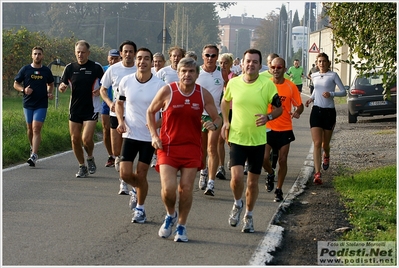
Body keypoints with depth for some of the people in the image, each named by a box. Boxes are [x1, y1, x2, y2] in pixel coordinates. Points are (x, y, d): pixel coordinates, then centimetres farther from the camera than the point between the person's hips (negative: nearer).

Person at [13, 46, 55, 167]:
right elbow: (16, 84, 7)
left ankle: (34, 155, -19)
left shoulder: (46, 71, 3)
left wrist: (50, 93, -1)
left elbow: (51, 84, 19)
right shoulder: (25, 69, 1)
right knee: (30, 128, 13)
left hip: (41, 104, -2)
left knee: (36, 128, -13)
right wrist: (23, 90, -13)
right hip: (28, 104, 2)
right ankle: (32, 148, 38)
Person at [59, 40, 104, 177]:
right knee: (75, 139, 5)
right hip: (74, 108, 4)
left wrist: (100, 90, -13)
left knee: (87, 139, -14)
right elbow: (62, 86, 10)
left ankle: (90, 158, 16)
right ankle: (82, 166, 21)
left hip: (90, 109, -4)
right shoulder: (70, 68, 4)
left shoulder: (96, 67, -4)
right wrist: (62, 87, -14)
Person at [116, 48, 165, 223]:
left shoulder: (159, 85, -10)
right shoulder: (126, 81, -2)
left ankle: (140, 209, 21)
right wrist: (121, 120, -3)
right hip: (130, 134, 2)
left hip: (149, 136, -2)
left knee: (141, 175, 2)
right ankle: (137, 190, 30)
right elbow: (120, 103, 14)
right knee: (125, 174, -4)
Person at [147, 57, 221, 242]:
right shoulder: (167, 91, -7)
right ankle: (170, 215, 20)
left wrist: (214, 125, -19)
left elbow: (217, 118, 5)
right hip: (168, 147, -1)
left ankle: (181, 226, 18)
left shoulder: (204, 95, -2)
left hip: (192, 148, 2)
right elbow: (150, 111, 6)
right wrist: (154, 135, -5)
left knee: (186, 189, -1)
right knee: (168, 188, -13)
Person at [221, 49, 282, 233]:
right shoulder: (233, 83, -2)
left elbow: (279, 108, 1)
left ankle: (248, 216, 28)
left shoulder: (267, 84, -6)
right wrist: (225, 121, 6)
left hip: (258, 140, 0)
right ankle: (237, 204, 16)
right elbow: (225, 101, 18)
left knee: (253, 181, 9)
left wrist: (268, 117, -19)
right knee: (236, 178, -15)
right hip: (236, 138, 0)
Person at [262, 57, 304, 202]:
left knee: (282, 160, 2)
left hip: (284, 130, 0)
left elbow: (299, 105, 2)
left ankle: (279, 190, 17)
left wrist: (297, 112, -20)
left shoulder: (291, 86, -4)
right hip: (267, 128, 0)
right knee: (264, 158, -10)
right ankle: (270, 174, 23)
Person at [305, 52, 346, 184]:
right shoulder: (314, 76, 9)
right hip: (316, 111, 2)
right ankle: (317, 173, -15)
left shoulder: (333, 75, -3)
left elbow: (344, 92, -3)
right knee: (317, 143, -10)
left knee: (325, 144, 11)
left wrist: (331, 94, -19)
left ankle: (326, 156, 49)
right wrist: (311, 98, 9)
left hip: (329, 112, -2)